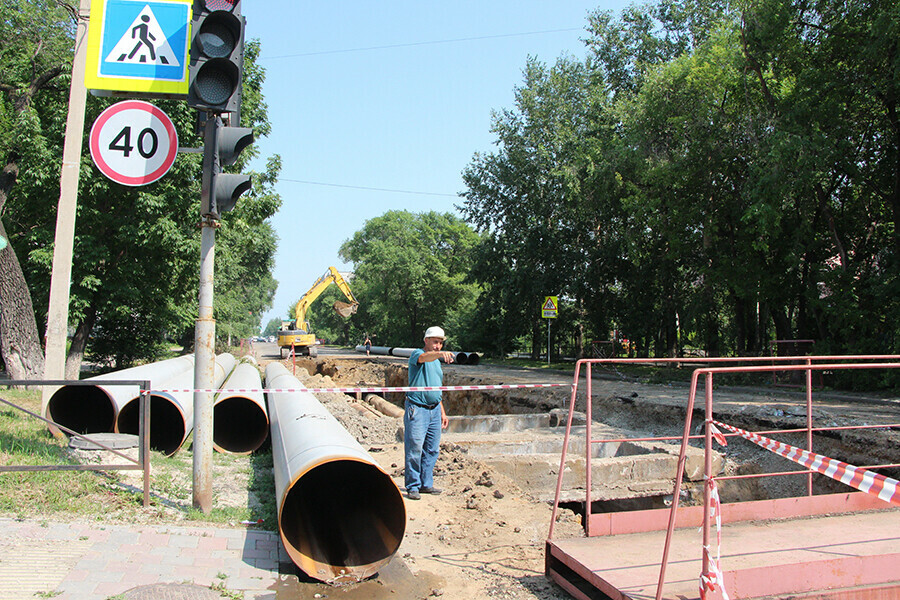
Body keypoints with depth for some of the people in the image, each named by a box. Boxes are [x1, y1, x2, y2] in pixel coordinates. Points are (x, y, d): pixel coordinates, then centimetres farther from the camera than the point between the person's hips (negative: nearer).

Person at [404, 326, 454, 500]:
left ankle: (426, 484, 20)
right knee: (415, 448, -7)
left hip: (434, 410, 8)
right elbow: (424, 357, -32)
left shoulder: (437, 362, 19)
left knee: (432, 449, 10)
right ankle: (413, 487, 2)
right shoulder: (417, 354, -5)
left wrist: (442, 412, 21)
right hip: (417, 409, -8)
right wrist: (440, 354, -51)